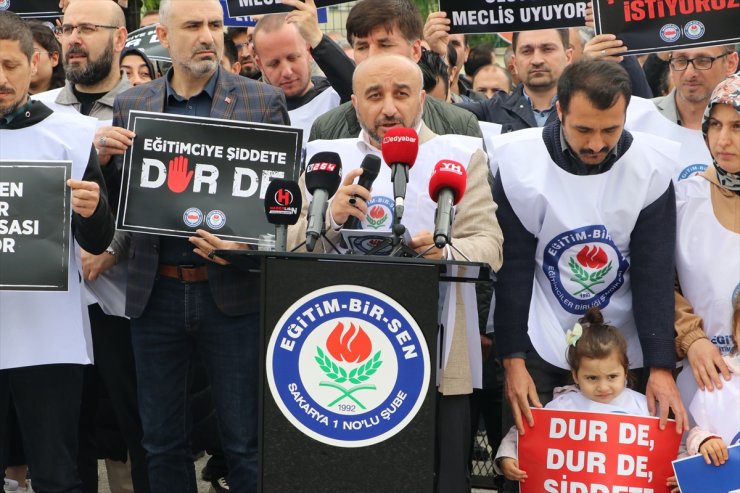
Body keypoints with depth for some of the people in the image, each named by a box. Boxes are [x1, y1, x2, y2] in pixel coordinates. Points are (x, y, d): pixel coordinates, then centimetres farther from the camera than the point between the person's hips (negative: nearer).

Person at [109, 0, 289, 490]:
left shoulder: (264, 101, 1)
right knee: (162, 443, 12)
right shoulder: (130, 105, 8)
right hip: (156, 292, 3)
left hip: (232, 290, -2)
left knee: (246, 445, 3)